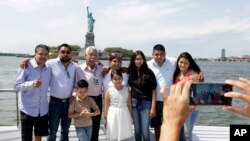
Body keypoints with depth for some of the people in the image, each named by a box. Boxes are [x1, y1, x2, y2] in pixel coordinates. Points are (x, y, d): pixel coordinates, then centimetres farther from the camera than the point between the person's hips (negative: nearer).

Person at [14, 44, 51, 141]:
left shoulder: (48, 69, 3)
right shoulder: (26, 67, -12)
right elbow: (16, 86, -16)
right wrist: (31, 83, -31)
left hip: (43, 110, 4)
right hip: (28, 109, -4)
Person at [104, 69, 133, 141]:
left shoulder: (126, 89, -3)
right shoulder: (109, 91, -8)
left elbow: (129, 104, 4)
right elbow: (107, 106, -2)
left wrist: (129, 115, 6)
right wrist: (106, 118, 0)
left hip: (124, 114, 2)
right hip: (113, 115, -1)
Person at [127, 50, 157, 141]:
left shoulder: (149, 73, -6)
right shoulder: (130, 73, 3)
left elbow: (153, 91, -6)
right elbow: (129, 88, 11)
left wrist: (153, 107, -9)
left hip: (146, 103, -3)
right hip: (134, 103, 3)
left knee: (145, 131, -5)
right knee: (137, 130, 10)